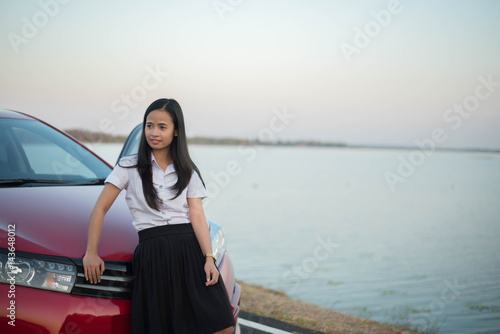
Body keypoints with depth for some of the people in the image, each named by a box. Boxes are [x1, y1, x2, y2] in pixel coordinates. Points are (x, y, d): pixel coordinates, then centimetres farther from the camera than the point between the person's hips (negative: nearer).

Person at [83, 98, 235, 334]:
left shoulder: (187, 172, 12)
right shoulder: (130, 167, 7)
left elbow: (197, 216, 2)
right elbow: (100, 209, 5)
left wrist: (209, 258, -11)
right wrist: (91, 252, -4)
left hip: (190, 250, 2)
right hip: (152, 254, -1)